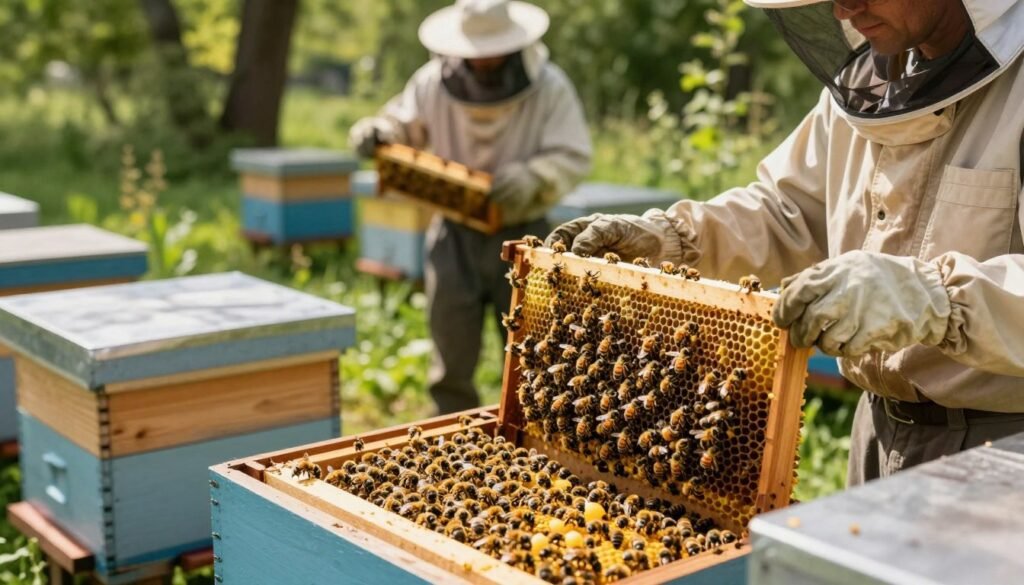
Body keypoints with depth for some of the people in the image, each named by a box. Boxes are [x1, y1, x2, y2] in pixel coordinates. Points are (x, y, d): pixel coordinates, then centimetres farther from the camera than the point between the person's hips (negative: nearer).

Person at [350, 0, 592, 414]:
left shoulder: (550, 88, -9)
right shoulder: (434, 82, -2)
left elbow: (572, 158, -15)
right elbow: (403, 125, 11)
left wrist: (532, 179, -34)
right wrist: (376, 132, -12)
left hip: (522, 236, -2)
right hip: (455, 235, 2)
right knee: (452, 357, 9)